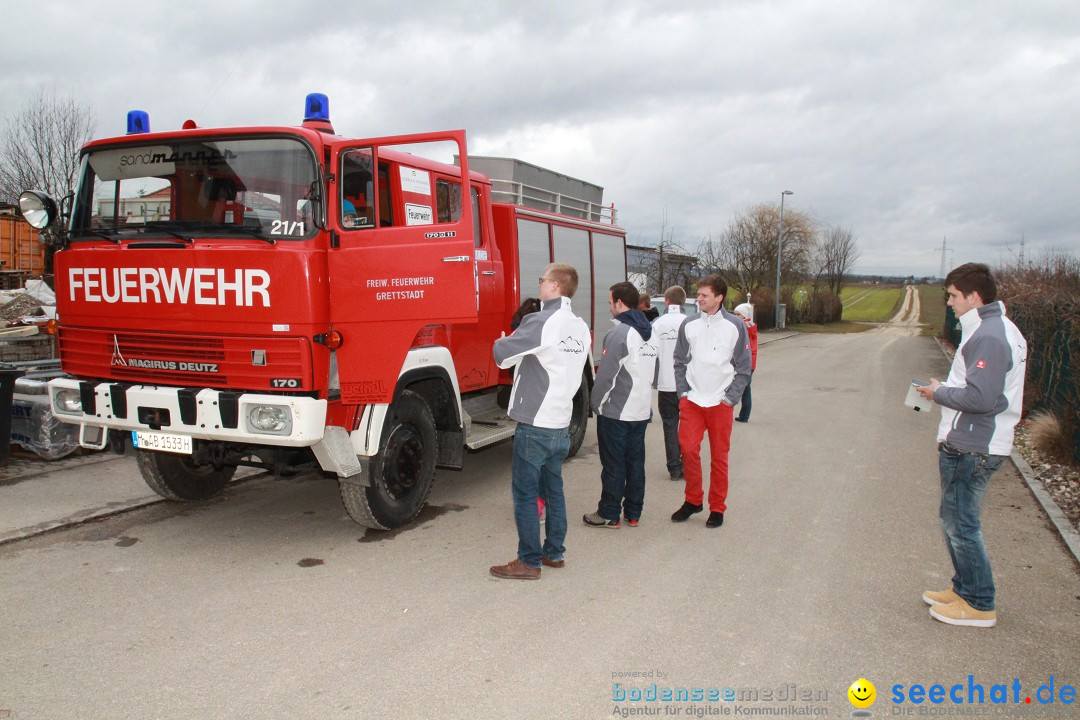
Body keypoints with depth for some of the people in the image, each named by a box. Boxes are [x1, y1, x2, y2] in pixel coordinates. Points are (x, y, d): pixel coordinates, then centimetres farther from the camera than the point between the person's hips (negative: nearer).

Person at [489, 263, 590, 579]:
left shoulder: (540, 322, -18)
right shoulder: (580, 327, 7)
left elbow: (502, 357, -14)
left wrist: (502, 341, 8)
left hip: (535, 425, -8)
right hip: (562, 425, 8)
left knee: (525, 493, 2)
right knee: (553, 490, 18)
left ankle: (528, 562, 9)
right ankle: (554, 552, 27)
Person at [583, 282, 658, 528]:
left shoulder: (619, 333, -17)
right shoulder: (649, 333, 9)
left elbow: (606, 376, -19)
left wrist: (597, 404, -8)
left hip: (616, 412, -8)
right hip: (642, 411, 8)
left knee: (613, 465, 2)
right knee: (635, 462, 13)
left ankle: (609, 514, 11)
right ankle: (633, 513, 21)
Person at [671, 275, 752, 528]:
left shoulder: (735, 326, -3)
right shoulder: (689, 325, 3)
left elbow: (743, 367, 0)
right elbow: (680, 361, 9)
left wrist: (731, 398, -6)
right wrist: (683, 392, 0)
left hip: (721, 403, -2)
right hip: (691, 400, 2)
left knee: (719, 456, 5)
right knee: (688, 449, -4)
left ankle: (717, 507, 17)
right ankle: (693, 500, 15)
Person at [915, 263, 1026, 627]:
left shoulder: (988, 337, -21)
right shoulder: (997, 328, 13)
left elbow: (981, 397, -27)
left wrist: (939, 392, -12)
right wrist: (947, 387, 7)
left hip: (972, 448, -11)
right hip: (971, 443, 11)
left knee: (960, 523, 0)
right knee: (954, 519, 19)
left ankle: (979, 605, 11)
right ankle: (964, 588, 32)